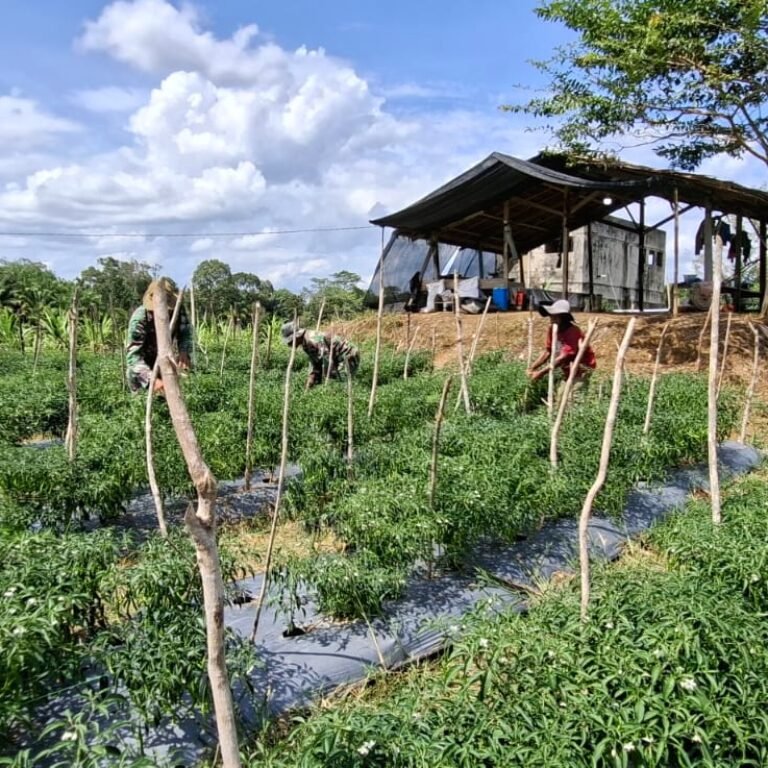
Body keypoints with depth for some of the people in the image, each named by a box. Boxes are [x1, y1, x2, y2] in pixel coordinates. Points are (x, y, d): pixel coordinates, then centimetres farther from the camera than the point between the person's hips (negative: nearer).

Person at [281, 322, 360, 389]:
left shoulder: (313, 339, -24)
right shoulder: (306, 344, 10)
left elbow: (326, 358, -28)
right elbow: (316, 367, 16)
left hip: (348, 357, -10)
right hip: (339, 360, 10)